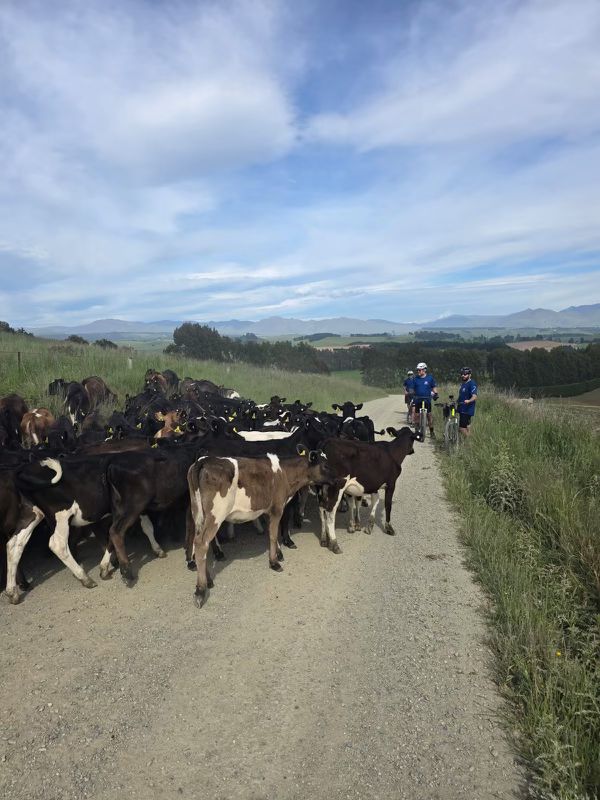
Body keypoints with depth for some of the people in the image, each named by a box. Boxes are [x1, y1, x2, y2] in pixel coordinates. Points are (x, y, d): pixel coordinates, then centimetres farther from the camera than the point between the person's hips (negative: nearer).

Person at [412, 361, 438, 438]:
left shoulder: (430, 378, 0)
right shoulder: (415, 378, 3)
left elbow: (433, 388, 8)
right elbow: (413, 388, 7)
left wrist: (435, 394, -7)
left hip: (427, 400, -1)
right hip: (418, 400, 2)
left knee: (429, 415, 0)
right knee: (416, 415, 1)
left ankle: (431, 432, 8)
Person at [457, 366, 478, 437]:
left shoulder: (472, 384, -13)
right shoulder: (463, 384, 16)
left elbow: (474, 396, -27)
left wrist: (468, 401, -45)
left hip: (467, 410, -9)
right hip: (462, 409, 9)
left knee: (462, 427, -14)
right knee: (465, 427, 13)